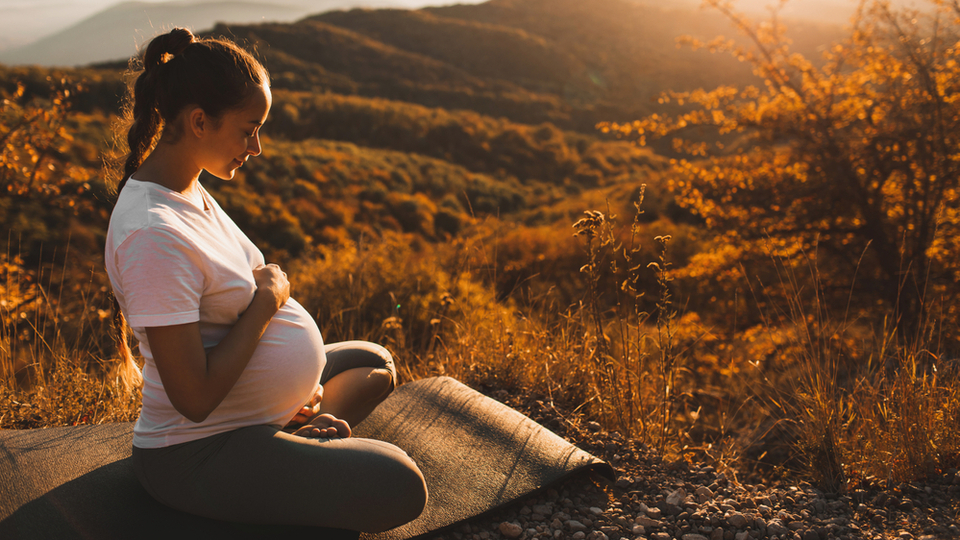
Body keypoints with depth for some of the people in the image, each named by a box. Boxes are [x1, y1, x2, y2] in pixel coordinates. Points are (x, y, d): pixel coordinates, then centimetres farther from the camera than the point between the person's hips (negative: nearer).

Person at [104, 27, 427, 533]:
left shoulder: (188, 192, 3)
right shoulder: (152, 236, -28)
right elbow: (194, 398, -29)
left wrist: (298, 386, 0)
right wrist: (268, 299, -18)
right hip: (199, 454, -10)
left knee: (375, 363, 26)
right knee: (400, 489, -20)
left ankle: (307, 434, 5)